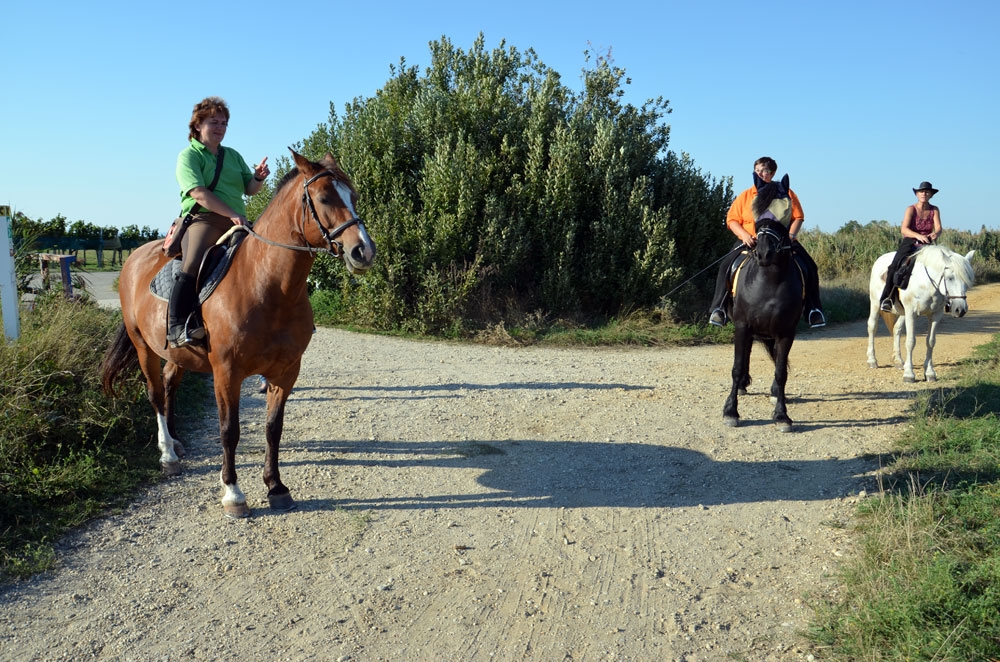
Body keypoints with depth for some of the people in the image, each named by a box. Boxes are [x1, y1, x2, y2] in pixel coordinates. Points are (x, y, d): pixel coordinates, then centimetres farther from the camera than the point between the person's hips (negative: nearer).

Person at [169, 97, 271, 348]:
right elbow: (199, 193, -12)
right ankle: (177, 327, -32)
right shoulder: (189, 155, 3)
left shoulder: (233, 155, 22)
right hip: (203, 219, -6)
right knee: (193, 266, -31)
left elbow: (249, 189, 17)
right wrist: (232, 214, -21)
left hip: (237, 222, 6)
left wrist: (259, 178, -7)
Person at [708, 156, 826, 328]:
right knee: (726, 265, -22)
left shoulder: (786, 193, 8)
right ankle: (718, 308, -15)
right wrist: (744, 235, -14)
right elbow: (732, 220, 4)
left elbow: (798, 217, 6)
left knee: (809, 267, -15)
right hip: (751, 242, 0)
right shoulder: (745, 196, 8)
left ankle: (813, 309, -4)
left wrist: (791, 235, -13)